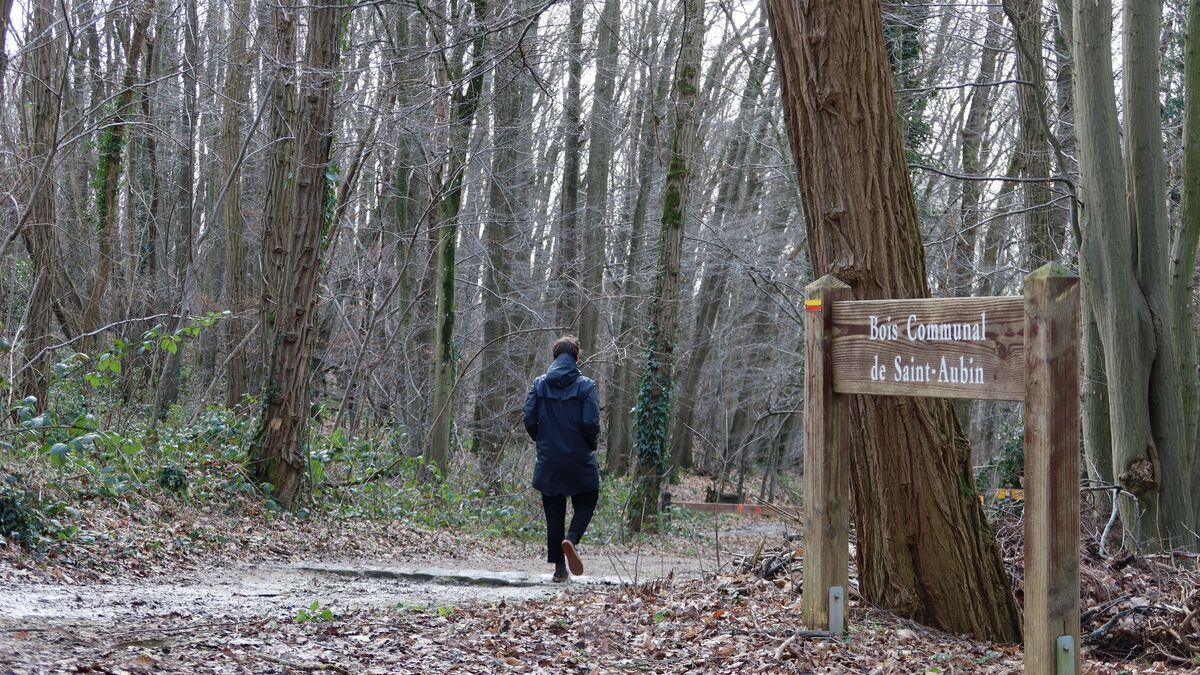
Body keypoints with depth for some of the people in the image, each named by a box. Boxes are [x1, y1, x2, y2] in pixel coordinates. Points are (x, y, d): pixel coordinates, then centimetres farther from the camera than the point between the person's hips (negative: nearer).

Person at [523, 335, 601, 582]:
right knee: (586, 504, 13)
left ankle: (559, 567, 8)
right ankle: (571, 539, -15)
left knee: (554, 511, 10)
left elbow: (529, 419, -4)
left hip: (548, 460, 3)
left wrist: (542, 442, 13)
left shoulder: (539, 384, 1)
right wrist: (591, 445, 5)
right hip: (579, 460, -2)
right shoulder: (585, 385, -7)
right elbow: (591, 423, -13)